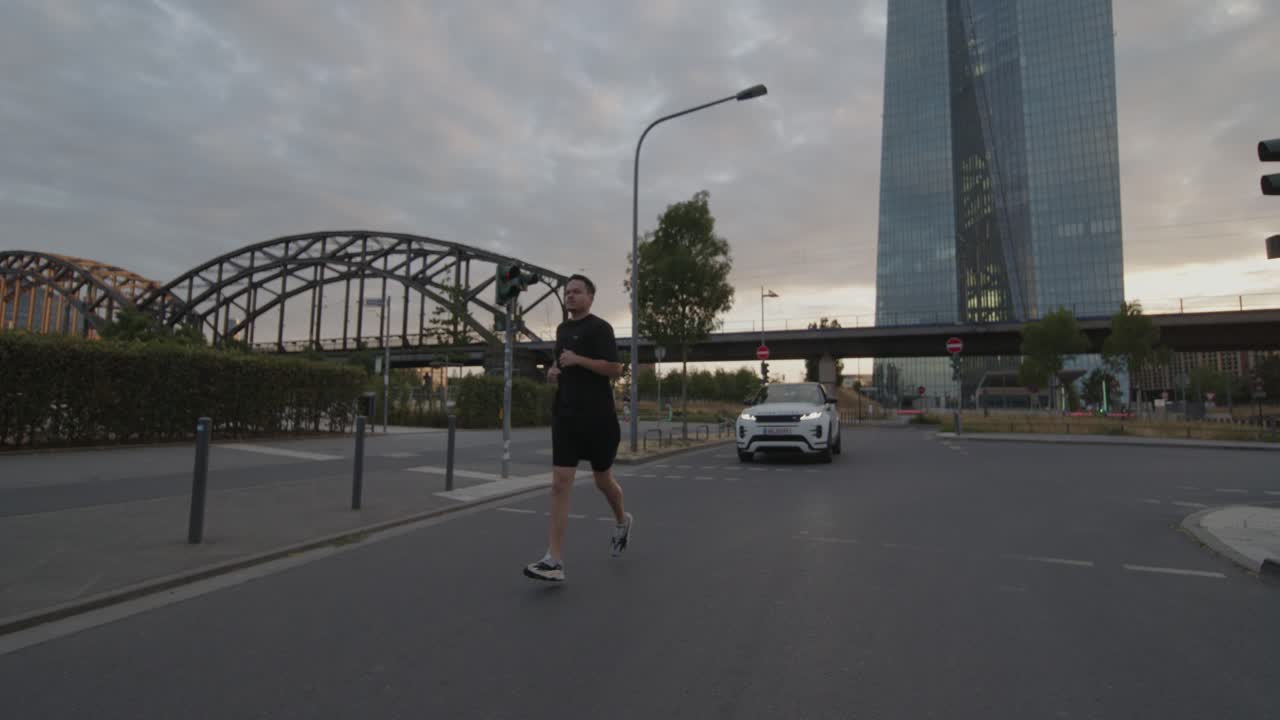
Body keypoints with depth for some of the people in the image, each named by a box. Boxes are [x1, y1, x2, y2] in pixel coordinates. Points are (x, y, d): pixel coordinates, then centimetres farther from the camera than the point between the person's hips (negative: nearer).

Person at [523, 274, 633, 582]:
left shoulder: (599, 328, -8)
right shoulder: (562, 329, 15)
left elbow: (616, 369, -15)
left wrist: (578, 360, -22)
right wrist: (553, 372, 7)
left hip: (598, 417, -6)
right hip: (565, 416, 6)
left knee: (603, 479, 12)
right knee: (559, 485, -5)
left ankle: (622, 520, 44)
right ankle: (555, 560, -5)